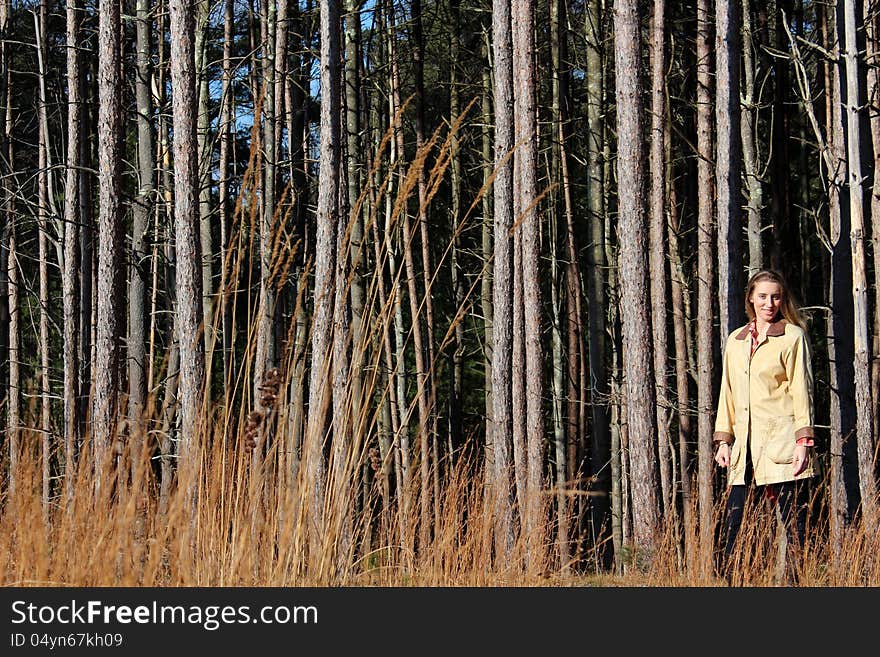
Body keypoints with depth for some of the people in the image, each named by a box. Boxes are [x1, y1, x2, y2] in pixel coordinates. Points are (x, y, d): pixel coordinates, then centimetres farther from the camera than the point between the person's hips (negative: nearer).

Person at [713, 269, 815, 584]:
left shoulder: (792, 336, 3)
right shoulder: (735, 341, 18)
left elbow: (801, 391, -2)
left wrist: (803, 441, -9)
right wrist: (723, 440, 12)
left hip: (782, 446, -5)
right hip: (746, 449, 5)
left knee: (795, 529, -4)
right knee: (731, 532, 0)